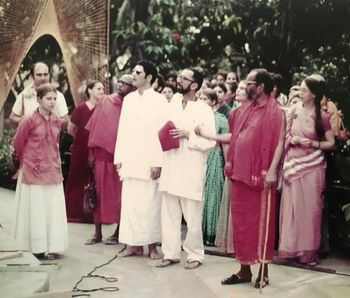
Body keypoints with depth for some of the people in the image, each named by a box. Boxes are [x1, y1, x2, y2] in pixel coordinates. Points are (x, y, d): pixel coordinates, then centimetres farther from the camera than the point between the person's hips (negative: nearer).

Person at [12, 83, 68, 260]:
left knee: (53, 209, 6)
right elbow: (18, 143, 0)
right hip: (34, 171, -5)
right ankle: (37, 247, 12)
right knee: (36, 209, 3)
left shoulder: (56, 121, 4)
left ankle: (51, 246, 15)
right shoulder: (30, 121, -12)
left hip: (53, 171, 5)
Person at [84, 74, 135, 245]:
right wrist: (91, 152, 4)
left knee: (118, 194, 4)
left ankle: (118, 232, 15)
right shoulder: (104, 101, 8)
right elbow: (94, 127, 9)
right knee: (100, 192, 6)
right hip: (101, 153, 3)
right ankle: (97, 233, 13)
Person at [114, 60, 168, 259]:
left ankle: (152, 245, 9)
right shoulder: (129, 99, 12)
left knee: (150, 203, -1)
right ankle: (133, 244, 13)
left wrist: (158, 162, -13)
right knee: (130, 202, 5)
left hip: (149, 161, -5)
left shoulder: (159, 100, -3)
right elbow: (123, 129, 13)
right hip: (129, 160, 5)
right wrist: (119, 157, 7)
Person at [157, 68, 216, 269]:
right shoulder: (174, 101, 10)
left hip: (191, 171, -5)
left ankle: (195, 255, 18)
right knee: (169, 214, 10)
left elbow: (210, 141, -12)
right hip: (170, 168, 6)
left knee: (192, 217, 4)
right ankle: (171, 253, 20)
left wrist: (188, 135, -19)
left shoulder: (204, 110, -8)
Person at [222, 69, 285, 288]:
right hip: (241, 174, 7)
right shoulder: (247, 110, 15)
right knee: (242, 222, 9)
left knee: (261, 222, 1)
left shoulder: (275, 111, -6)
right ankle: (244, 269, 18)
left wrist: (272, 170, -23)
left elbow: (280, 142, -14)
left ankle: (263, 272, 11)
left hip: (260, 176, -7)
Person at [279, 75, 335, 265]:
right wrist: (292, 140, -9)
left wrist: (312, 144, -13)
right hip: (293, 163, 2)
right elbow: (284, 136, 11)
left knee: (310, 207, 3)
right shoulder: (294, 110, 2)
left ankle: (308, 251, 13)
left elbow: (331, 143, 0)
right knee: (292, 206, 4)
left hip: (312, 166, -2)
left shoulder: (322, 116, -4)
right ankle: (291, 247, 14)